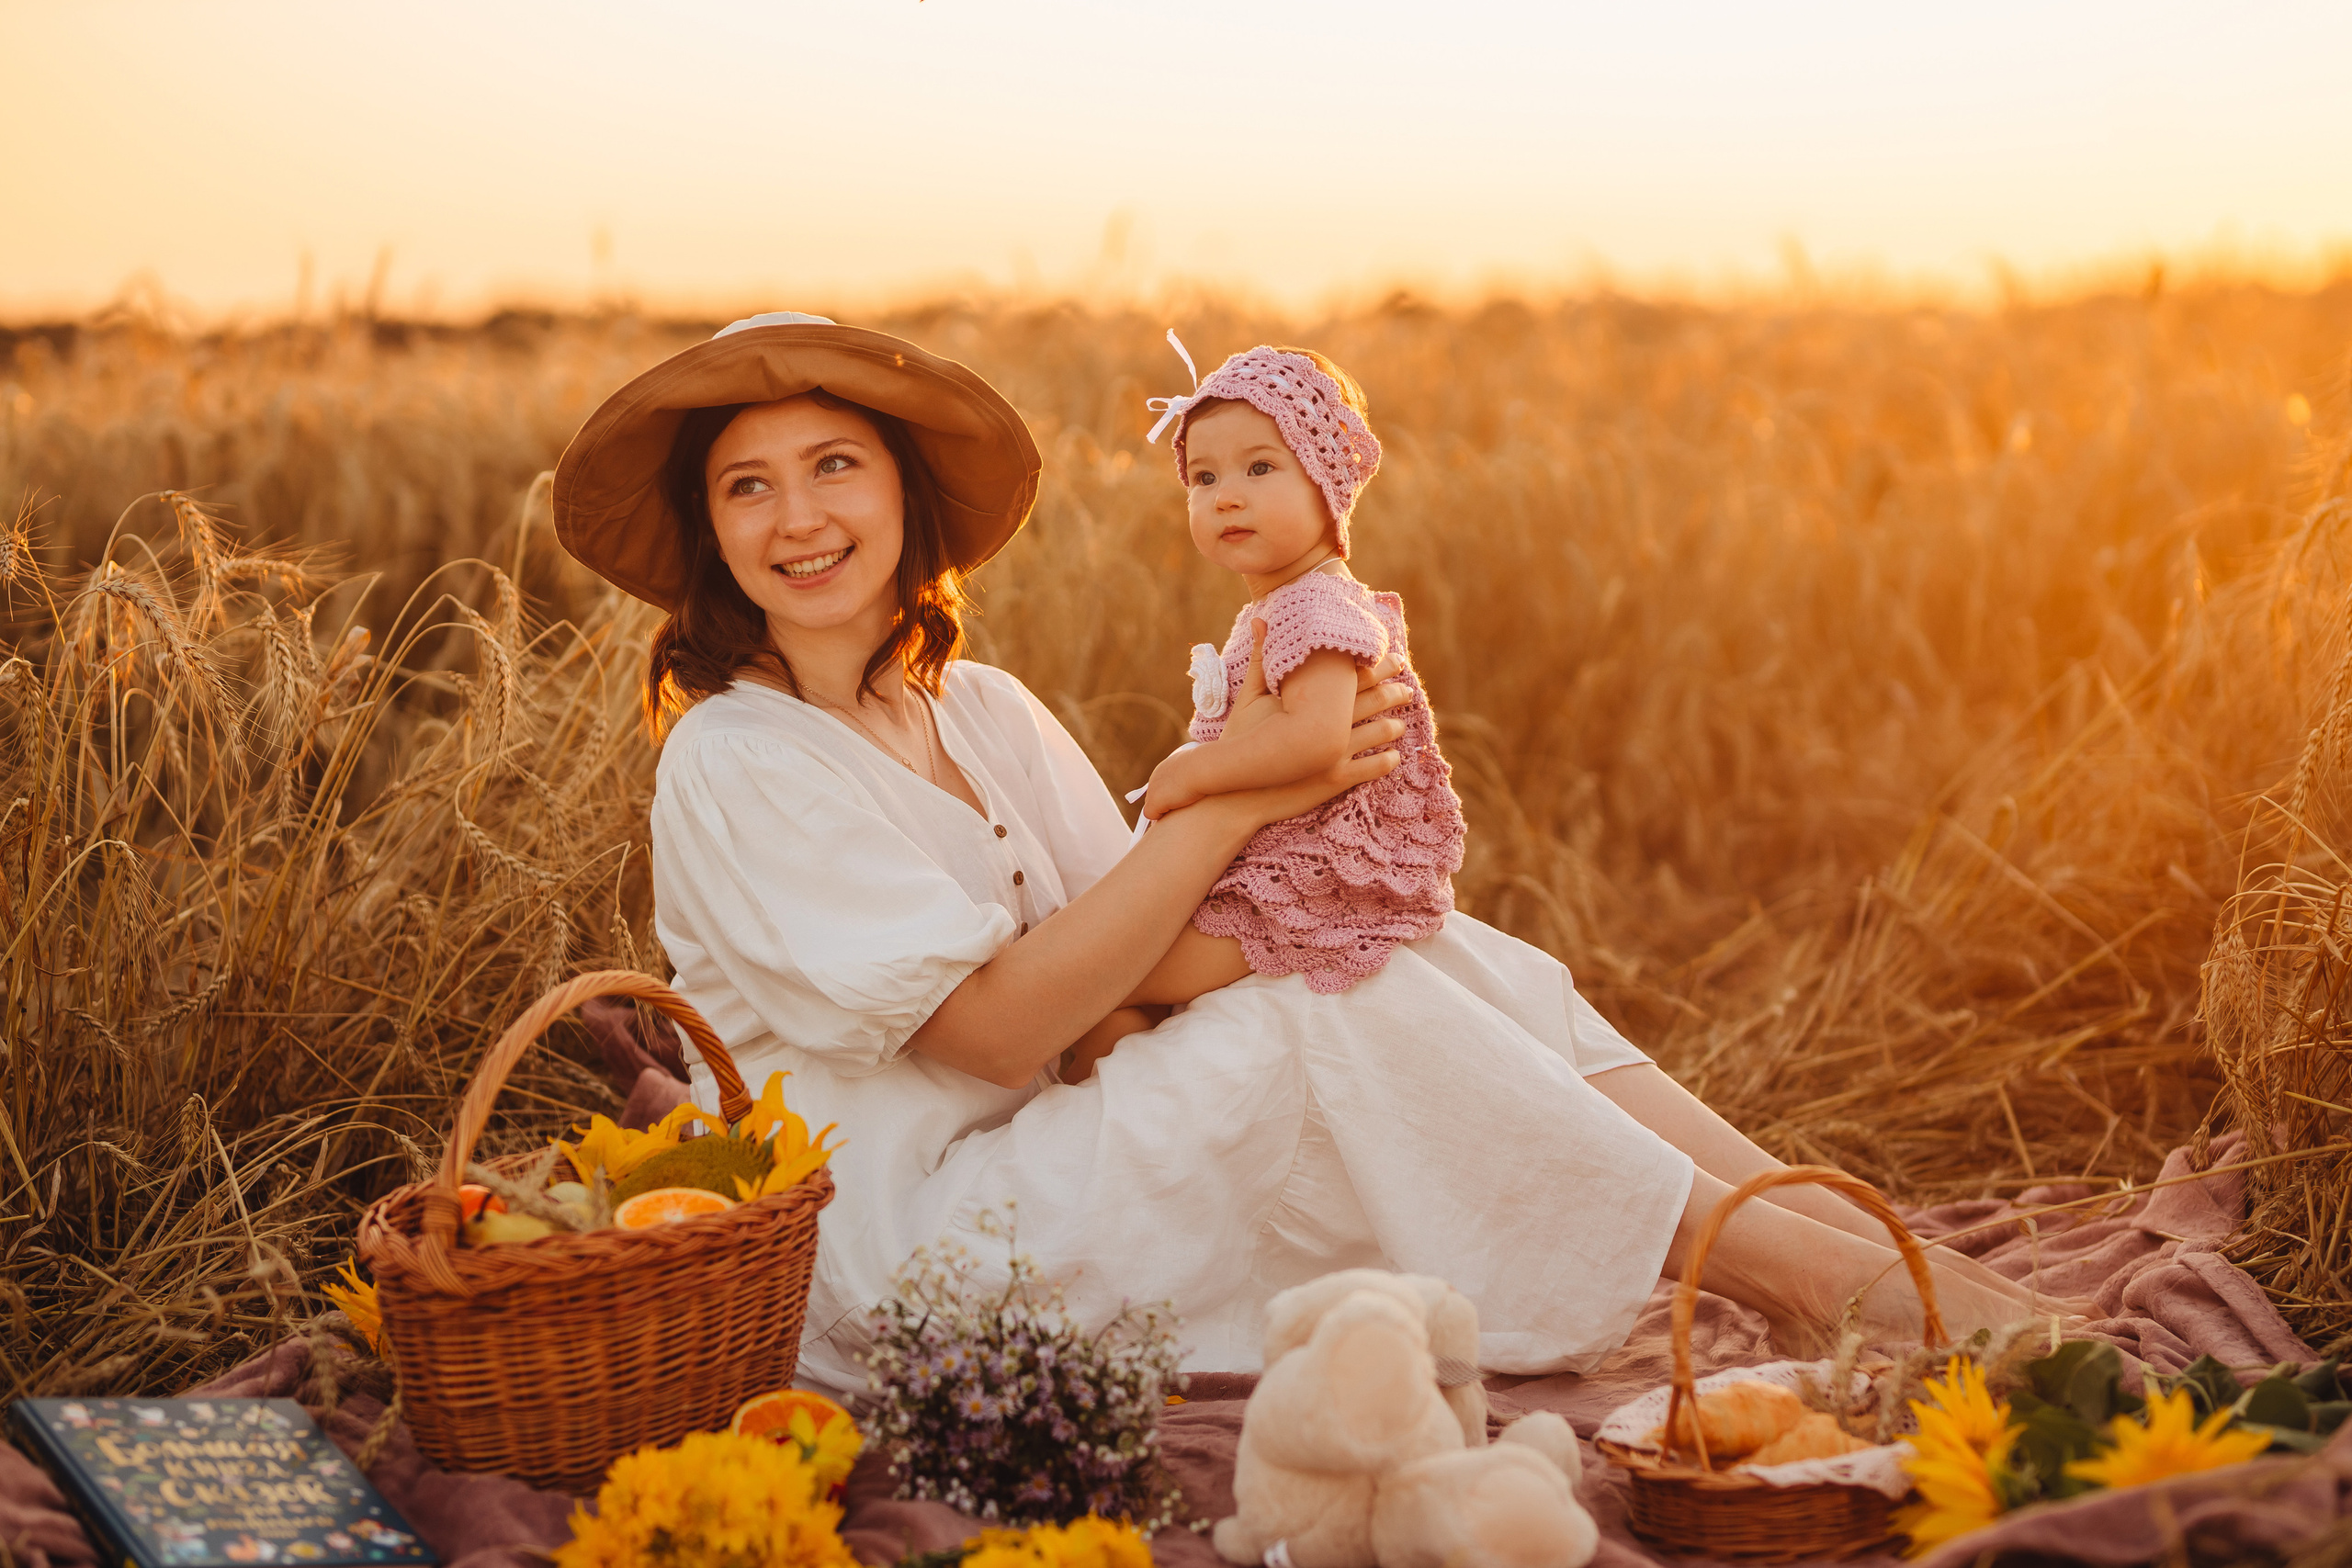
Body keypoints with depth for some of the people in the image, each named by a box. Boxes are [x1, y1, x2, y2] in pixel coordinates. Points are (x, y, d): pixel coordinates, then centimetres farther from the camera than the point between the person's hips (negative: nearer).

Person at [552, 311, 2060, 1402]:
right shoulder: (734, 765, -12)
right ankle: (1807, 1274, -19)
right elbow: (995, 1026, -18)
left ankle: (1862, 1231, -16)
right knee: (1344, 1014, -23)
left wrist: (1315, 789, -14)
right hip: (899, 1243, -7)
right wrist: (1234, 802, -17)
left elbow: (1139, 954, 4)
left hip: (1050, 1168, 7)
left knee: (1446, 955, -10)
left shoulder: (985, 711, 12)